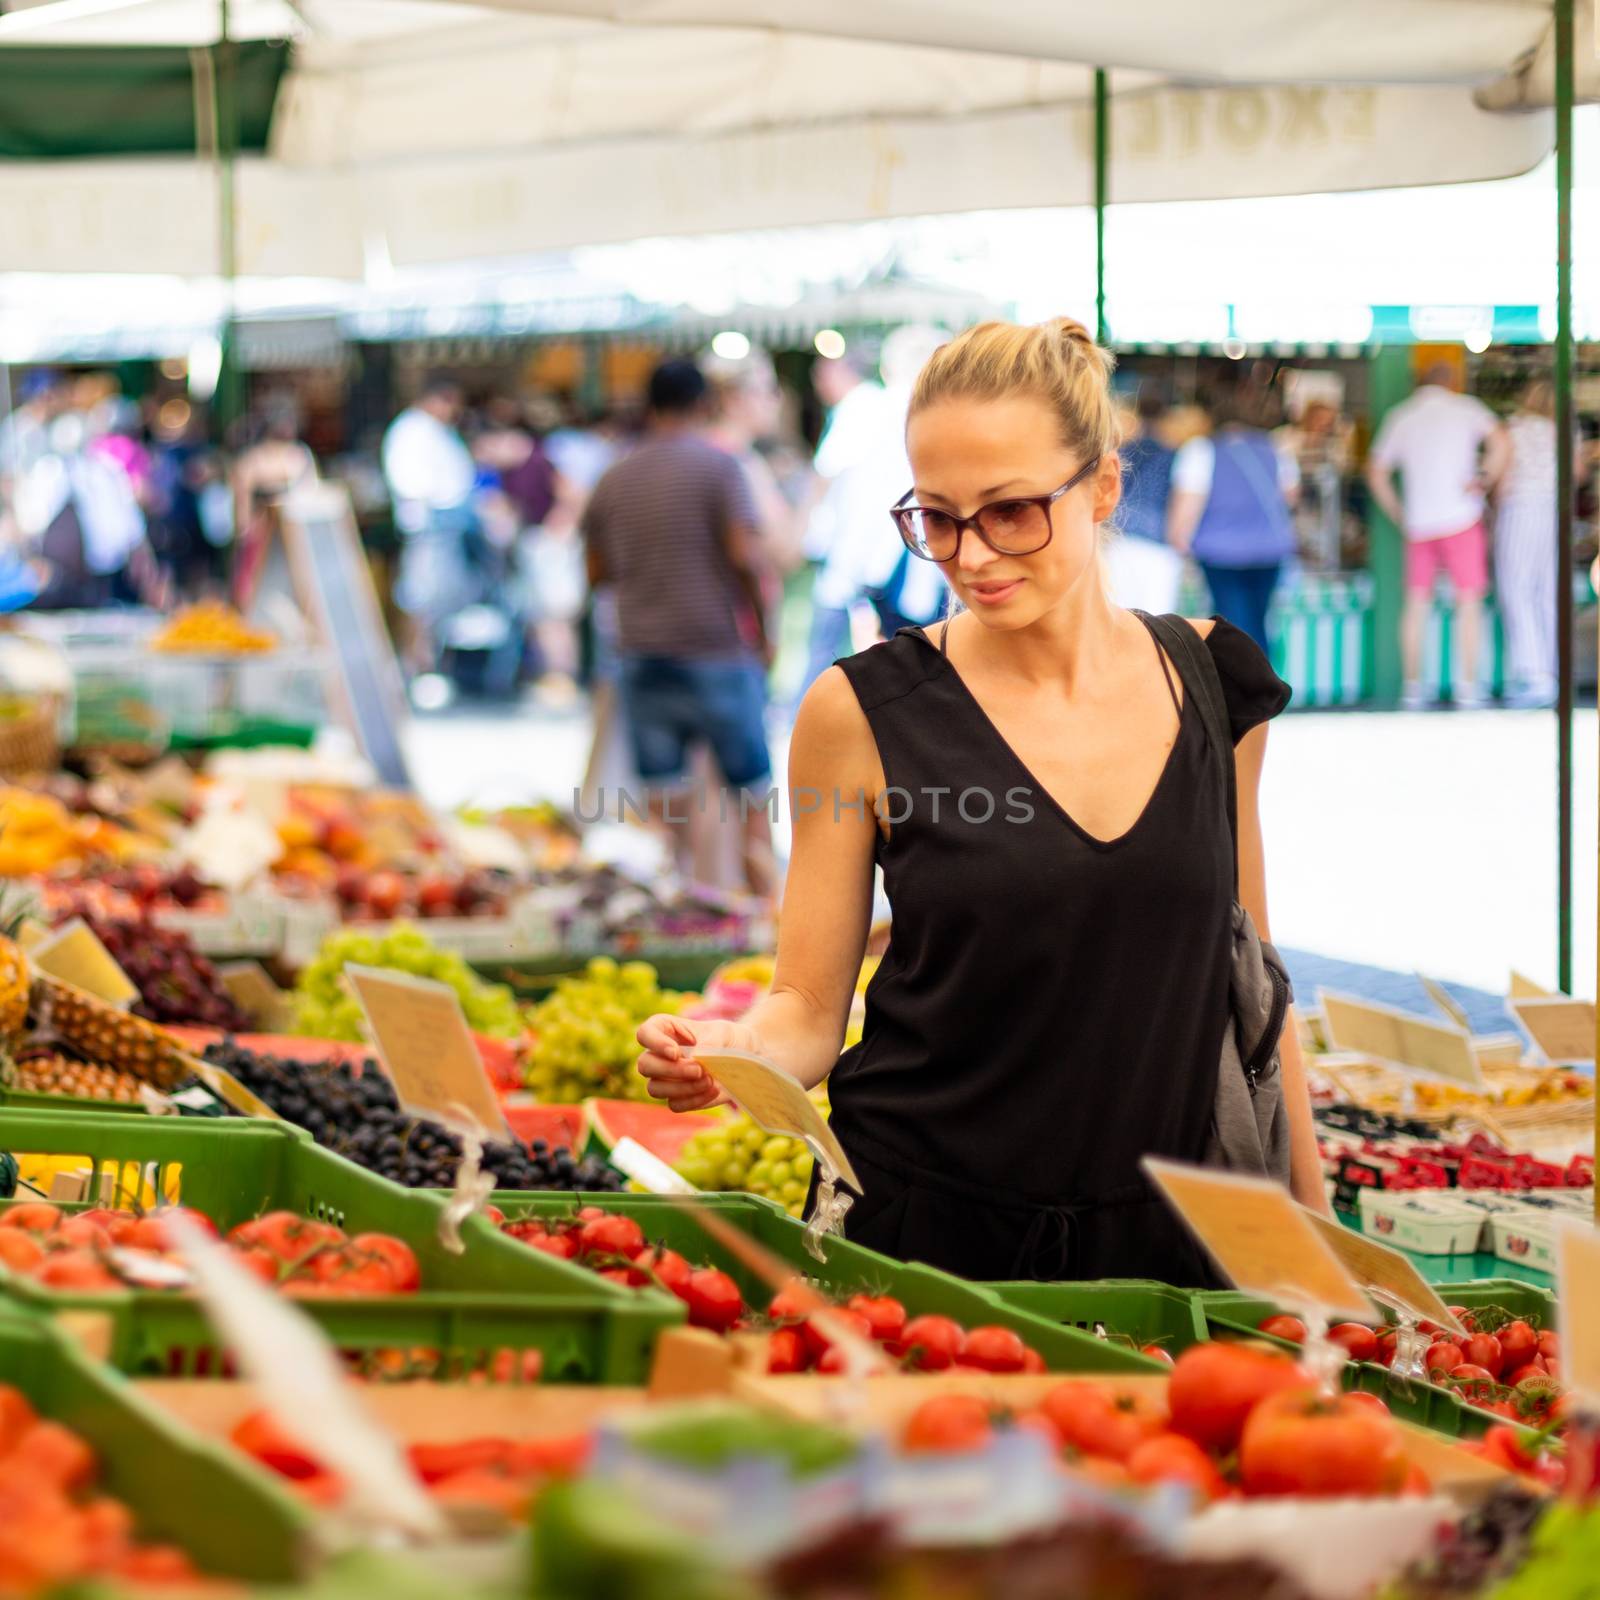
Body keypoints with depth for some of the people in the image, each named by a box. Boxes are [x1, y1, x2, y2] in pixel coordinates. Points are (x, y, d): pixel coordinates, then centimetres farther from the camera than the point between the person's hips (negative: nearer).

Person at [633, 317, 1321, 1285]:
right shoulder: (865, 712, -7)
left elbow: (1246, 977, 10)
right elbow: (811, 1009, -2)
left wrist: (1314, 1231, 11)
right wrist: (730, 1056, -23)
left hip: (1162, 1241, 2)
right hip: (919, 1235, -2)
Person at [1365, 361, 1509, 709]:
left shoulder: (1400, 417, 12)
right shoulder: (1465, 408, 2)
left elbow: (1377, 473, 10)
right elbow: (1500, 443, -13)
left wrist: (1398, 514, 15)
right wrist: (1483, 479, -5)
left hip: (1418, 523, 3)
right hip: (1460, 518, -3)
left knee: (1416, 603, 9)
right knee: (1468, 600, 0)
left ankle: (1412, 685, 6)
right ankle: (1467, 685, -5)